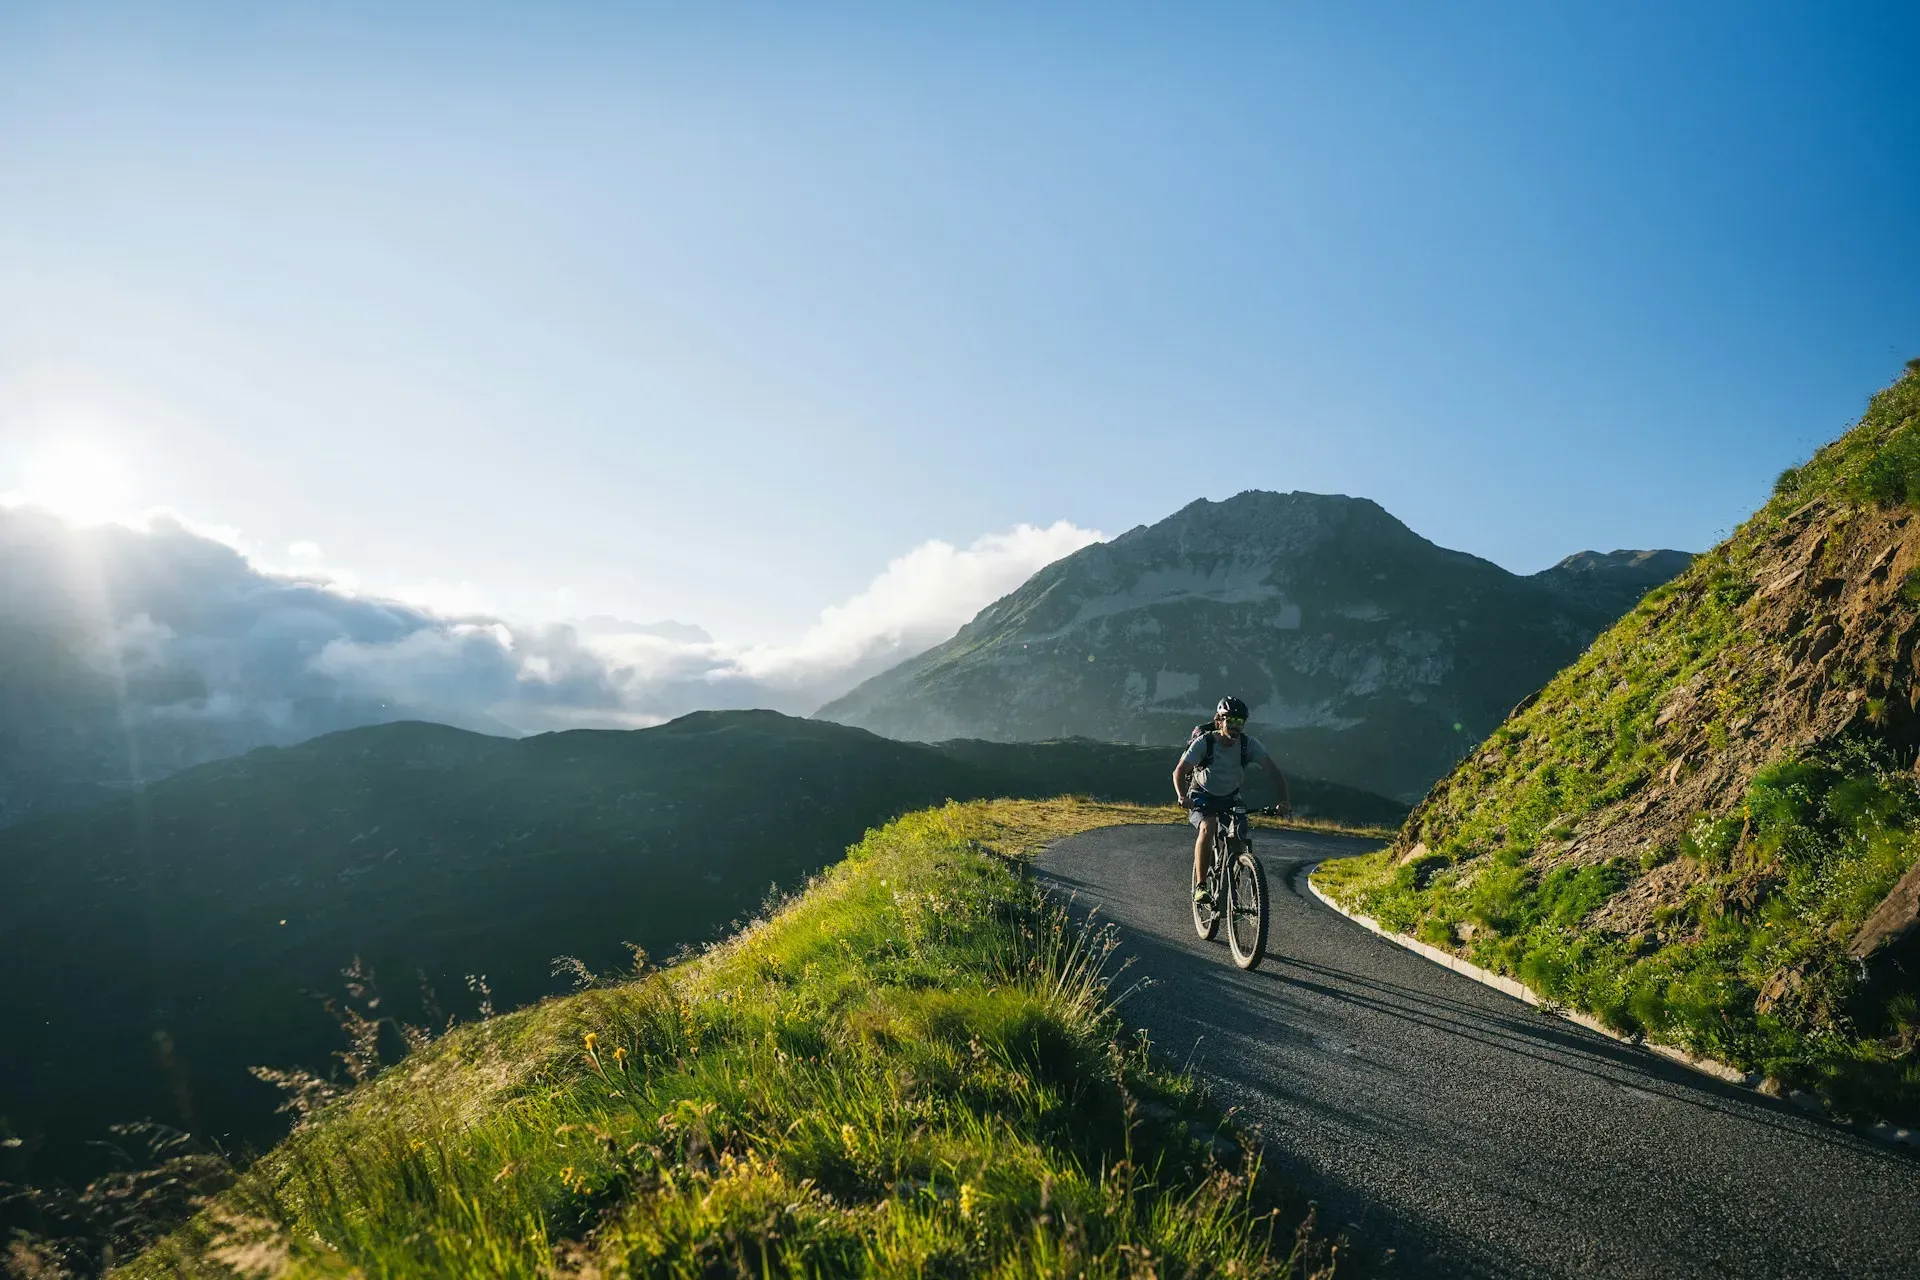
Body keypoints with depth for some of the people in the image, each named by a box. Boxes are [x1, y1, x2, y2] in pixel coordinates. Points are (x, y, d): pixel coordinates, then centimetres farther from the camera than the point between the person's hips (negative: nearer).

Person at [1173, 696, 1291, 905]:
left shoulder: (1249, 743, -18)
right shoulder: (1204, 742, -24)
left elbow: (1273, 770, -23)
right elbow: (1179, 772, -25)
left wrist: (1284, 800, -38)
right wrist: (1182, 797, -44)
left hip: (1230, 797, 3)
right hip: (1203, 795, -3)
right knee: (1207, 827, -31)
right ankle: (1200, 886, -24)